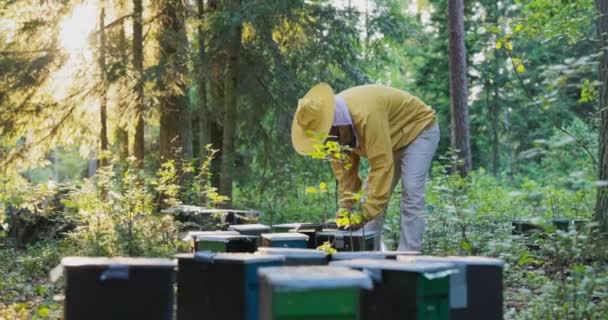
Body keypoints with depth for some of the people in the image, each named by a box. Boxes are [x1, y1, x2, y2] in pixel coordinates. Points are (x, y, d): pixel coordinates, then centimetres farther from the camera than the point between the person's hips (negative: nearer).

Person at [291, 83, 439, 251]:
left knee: (411, 196, -18)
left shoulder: (366, 115, -41)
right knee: (371, 196, 4)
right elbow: (343, 165, -8)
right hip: (388, 140, 8)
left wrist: (365, 215, -38)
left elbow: (382, 165, -40)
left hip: (418, 129, -8)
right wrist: (346, 206, -17)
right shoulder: (331, 116, -15)